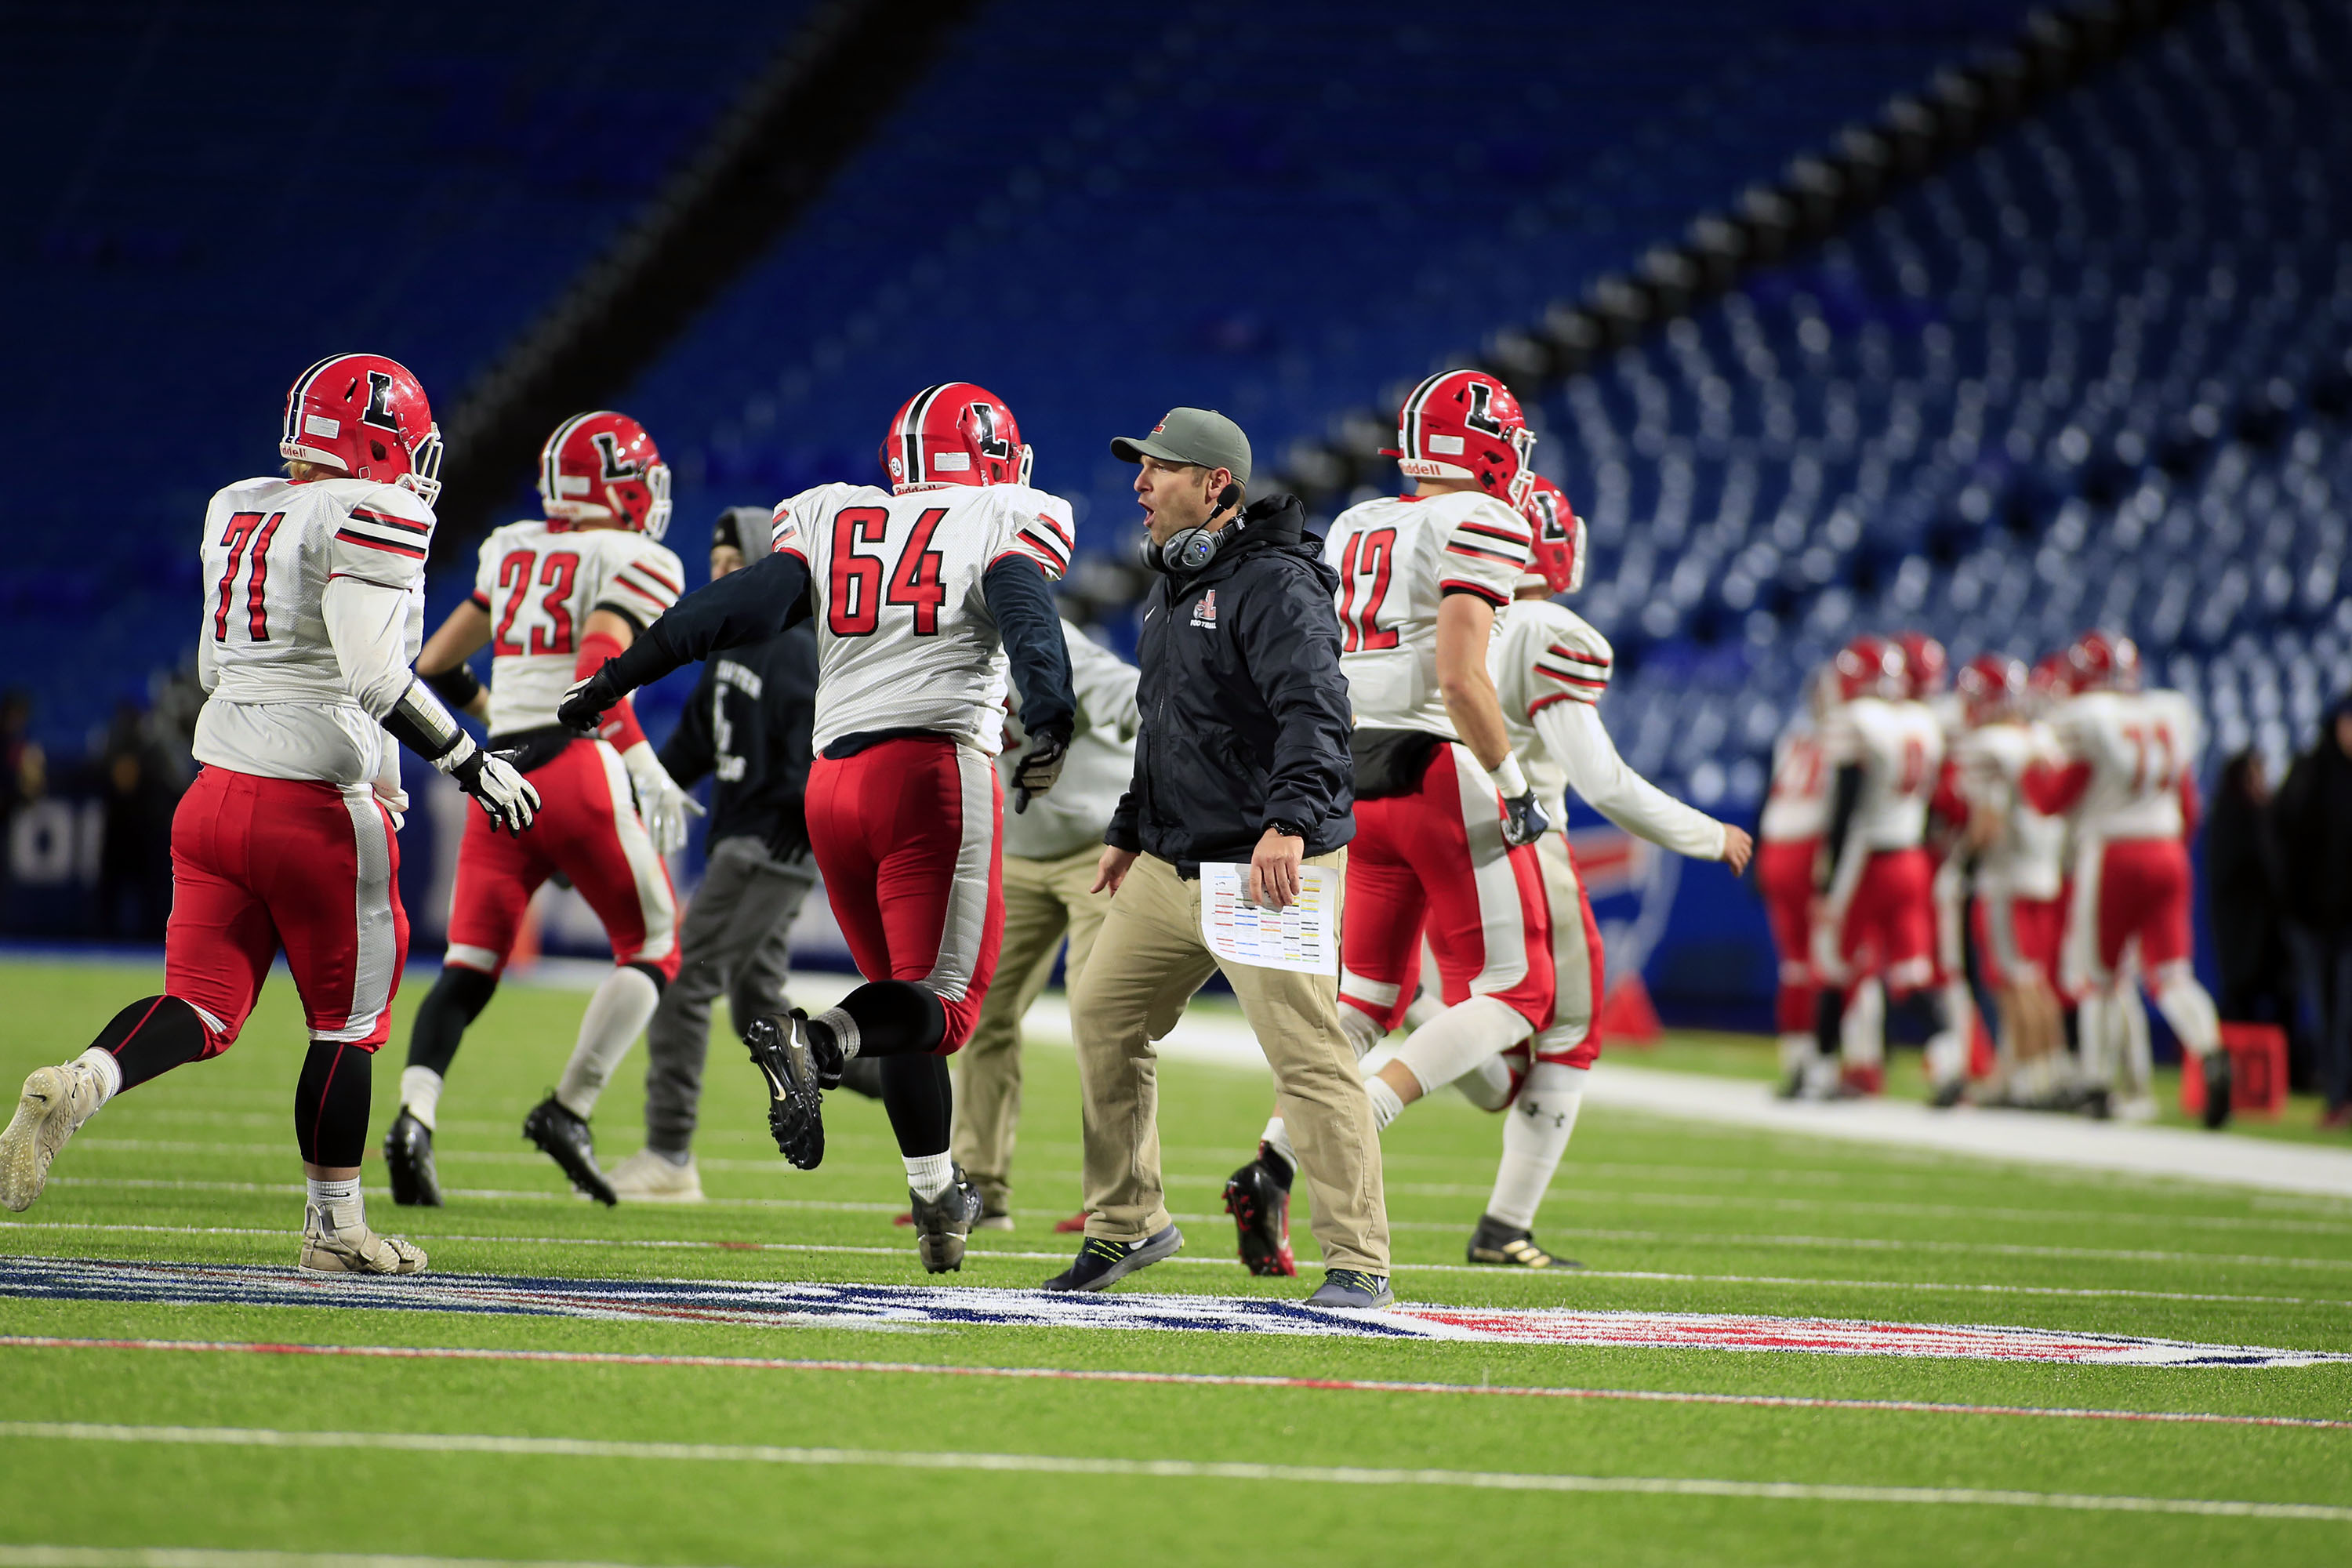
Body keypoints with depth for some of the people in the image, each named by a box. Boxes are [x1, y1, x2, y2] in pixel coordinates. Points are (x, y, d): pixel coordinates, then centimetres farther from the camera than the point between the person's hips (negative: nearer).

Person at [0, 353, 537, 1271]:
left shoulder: (237, 513, 13)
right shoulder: (371, 519, -11)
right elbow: (375, 674, -22)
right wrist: (472, 766, -13)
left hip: (218, 786, 7)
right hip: (319, 811, -6)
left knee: (201, 1010, 7)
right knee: (346, 1022, 10)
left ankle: (75, 1088, -20)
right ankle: (334, 1227, 18)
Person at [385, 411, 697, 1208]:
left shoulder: (511, 552, 17)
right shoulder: (633, 563, -2)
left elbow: (436, 664, 22)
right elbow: (596, 672, -18)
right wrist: (646, 767, -14)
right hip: (579, 772, -5)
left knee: (469, 968, 3)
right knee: (652, 949, 11)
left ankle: (414, 1117, -19)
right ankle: (567, 1110, -2)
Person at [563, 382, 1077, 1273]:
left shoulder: (832, 524, 16)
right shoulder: (1001, 524, 5)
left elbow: (742, 606, 6)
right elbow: (1028, 621, -14)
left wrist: (616, 681, 7)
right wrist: (1049, 726, -28)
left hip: (833, 781, 5)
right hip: (939, 768, -5)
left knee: (906, 996, 16)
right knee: (943, 998, -7)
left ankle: (934, 1196, 18)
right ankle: (814, 1043, -35)